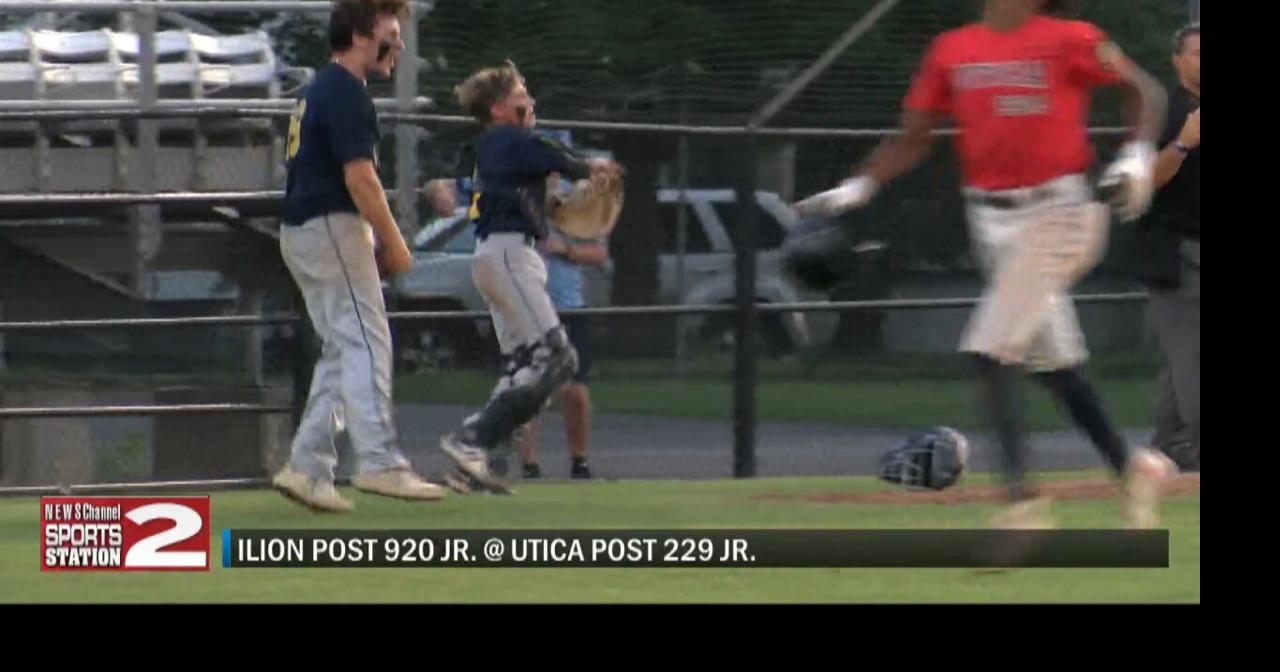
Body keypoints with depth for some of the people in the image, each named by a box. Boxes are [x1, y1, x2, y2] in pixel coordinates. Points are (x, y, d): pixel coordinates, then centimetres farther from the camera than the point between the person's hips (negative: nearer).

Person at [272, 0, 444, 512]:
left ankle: (307, 467, 7)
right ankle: (379, 463, -16)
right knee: (366, 344, -11)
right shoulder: (347, 94, -13)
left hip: (300, 233, 10)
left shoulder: (318, 90, 19)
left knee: (342, 351, 11)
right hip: (332, 229, -10)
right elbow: (360, 178, -20)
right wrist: (394, 243, -13)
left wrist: (375, 241, 18)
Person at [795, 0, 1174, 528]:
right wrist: (858, 188, 3)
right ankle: (1131, 468, 29)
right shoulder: (953, 50, 7)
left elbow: (1146, 90, -1)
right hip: (991, 221, 6)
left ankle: (1021, 500, -15)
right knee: (1052, 363, 12)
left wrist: (1138, 156, -16)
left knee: (989, 353, -16)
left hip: (1054, 211, -6)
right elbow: (911, 139, 14)